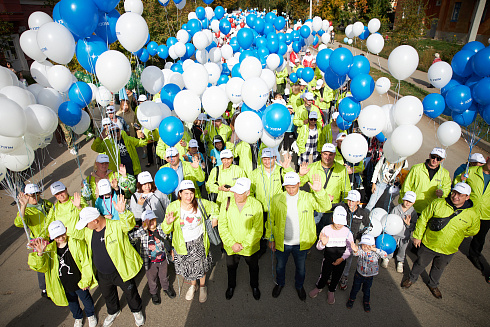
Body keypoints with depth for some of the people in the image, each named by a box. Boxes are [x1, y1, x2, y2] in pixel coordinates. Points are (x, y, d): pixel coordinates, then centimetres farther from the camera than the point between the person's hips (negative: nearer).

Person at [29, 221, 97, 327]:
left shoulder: (77, 244, -21)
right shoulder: (49, 249, -10)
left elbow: (86, 263, -15)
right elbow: (41, 267, -18)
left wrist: (85, 281, -12)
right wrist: (40, 254, -36)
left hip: (79, 282, -3)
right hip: (64, 286, 3)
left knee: (86, 299, 21)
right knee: (72, 303, 26)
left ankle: (90, 315, 51)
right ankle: (78, 317, 56)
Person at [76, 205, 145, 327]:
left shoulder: (116, 226, -27)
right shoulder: (88, 231, -7)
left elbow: (129, 224, -47)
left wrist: (122, 212, -61)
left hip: (121, 272, -5)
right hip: (102, 274, 6)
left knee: (130, 293, 18)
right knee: (108, 295, 30)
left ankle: (137, 311, 49)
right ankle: (113, 312, 61)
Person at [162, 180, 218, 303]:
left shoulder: (200, 203, -14)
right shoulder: (173, 207, -17)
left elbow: (214, 207, 8)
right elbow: (166, 230, -12)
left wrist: (215, 218, -1)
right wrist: (168, 223, -32)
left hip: (199, 242, 0)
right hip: (183, 244, 0)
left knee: (201, 266, 17)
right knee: (187, 267, 17)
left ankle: (202, 286, 46)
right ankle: (193, 285, 49)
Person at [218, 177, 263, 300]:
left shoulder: (256, 205, -19)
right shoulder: (226, 204, -16)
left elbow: (258, 230, -17)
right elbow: (222, 227, -12)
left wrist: (243, 244, -21)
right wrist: (232, 244, -19)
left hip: (250, 247, -1)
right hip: (231, 247, 1)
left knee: (253, 267, 24)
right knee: (231, 267, 25)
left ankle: (254, 286, 55)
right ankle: (231, 286, 56)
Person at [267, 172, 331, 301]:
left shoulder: (308, 198, -12)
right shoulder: (276, 199, -11)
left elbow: (325, 207, -21)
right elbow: (271, 220, -3)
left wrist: (319, 191, -36)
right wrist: (270, 238, -1)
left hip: (301, 243, 0)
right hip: (281, 242, 0)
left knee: (301, 268, 22)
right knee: (280, 266, 24)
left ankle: (299, 286, 53)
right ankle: (280, 283, 54)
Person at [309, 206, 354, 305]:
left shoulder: (347, 231, -14)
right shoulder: (326, 230, -17)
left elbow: (349, 248, -3)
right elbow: (319, 247, -12)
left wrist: (342, 258, -13)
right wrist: (323, 243, -35)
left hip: (341, 260, 1)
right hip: (328, 258, -1)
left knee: (336, 277, 16)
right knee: (324, 275, 6)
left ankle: (331, 291, 44)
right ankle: (318, 287, 38)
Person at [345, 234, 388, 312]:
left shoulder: (375, 253, -20)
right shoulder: (361, 251, -24)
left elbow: (385, 255, -34)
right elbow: (357, 253, -46)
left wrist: (375, 249, -44)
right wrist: (355, 250, -71)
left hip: (369, 276, 1)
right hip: (359, 274, 0)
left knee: (367, 290, 23)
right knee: (355, 288, 20)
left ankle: (366, 302, 50)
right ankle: (351, 299, 47)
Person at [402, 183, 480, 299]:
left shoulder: (472, 214, -14)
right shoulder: (438, 203, -18)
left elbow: (473, 230, 7)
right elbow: (423, 219, -9)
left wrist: (457, 234, 3)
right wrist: (417, 236, -6)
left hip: (448, 250, 2)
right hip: (428, 243, -1)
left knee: (439, 268, 25)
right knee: (420, 263, 17)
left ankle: (433, 284, 51)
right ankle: (412, 278, 44)